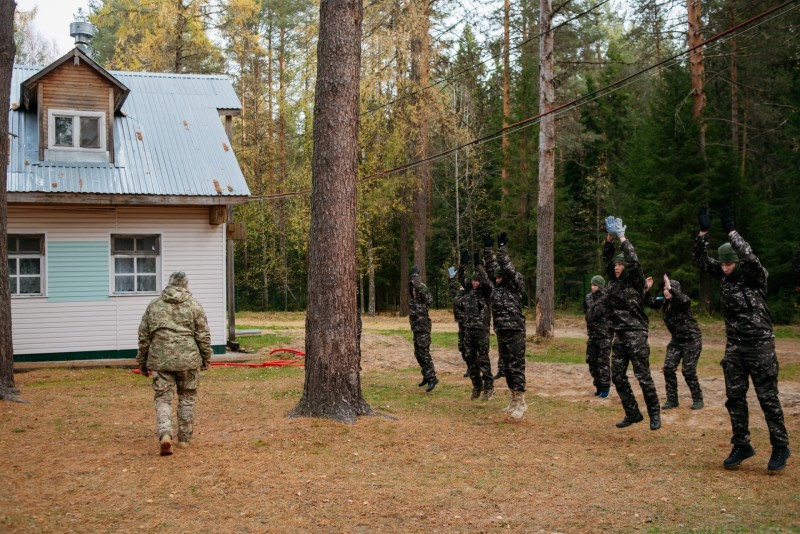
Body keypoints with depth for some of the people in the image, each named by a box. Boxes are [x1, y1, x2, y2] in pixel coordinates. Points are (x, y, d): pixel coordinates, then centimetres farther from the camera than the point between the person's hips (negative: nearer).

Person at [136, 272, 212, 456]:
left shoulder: (154, 306, 6)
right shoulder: (194, 305, 1)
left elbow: (144, 336, 9)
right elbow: (203, 335, 1)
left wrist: (142, 361, 18)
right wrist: (206, 357, 13)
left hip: (160, 360, 1)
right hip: (188, 359, 0)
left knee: (163, 398, 3)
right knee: (187, 398, 13)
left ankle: (165, 434, -18)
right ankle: (184, 438, 18)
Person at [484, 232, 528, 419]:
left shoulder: (516, 284, -7)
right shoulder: (497, 284, 11)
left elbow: (507, 267, -18)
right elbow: (490, 266, 12)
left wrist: (502, 248, -18)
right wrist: (488, 248, 6)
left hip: (514, 331, -8)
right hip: (500, 331, 8)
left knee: (517, 366, -7)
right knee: (507, 366, 11)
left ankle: (521, 402, -3)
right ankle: (514, 401, 19)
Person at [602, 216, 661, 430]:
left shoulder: (635, 281, -6)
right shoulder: (614, 281, 11)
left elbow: (634, 261, -21)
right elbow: (606, 259, 11)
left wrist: (622, 237, -15)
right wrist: (610, 237, -2)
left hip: (636, 334, -7)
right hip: (619, 335, 7)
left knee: (643, 376, -5)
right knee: (617, 376, 6)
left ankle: (654, 414, 5)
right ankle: (632, 413, 16)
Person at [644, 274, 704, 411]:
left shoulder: (683, 301, -19)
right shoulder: (663, 302, -1)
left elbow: (683, 299, -42)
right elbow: (649, 302, -2)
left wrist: (670, 288, -46)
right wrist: (647, 289, -18)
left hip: (692, 339, -6)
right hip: (676, 340, 6)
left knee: (688, 370, -6)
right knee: (668, 367, -1)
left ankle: (697, 399, 10)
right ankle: (672, 399, 8)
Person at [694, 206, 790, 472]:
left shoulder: (755, 275, -13)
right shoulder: (723, 275, 2)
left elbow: (751, 258, -33)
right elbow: (701, 259, -2)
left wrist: (731, 231, -33)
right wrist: (703, 232, -15)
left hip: (760, 346, -5)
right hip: (734, 347, 5)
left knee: (768, 397, 0)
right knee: (735, 398, 8)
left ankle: (780, 447, 12)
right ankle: (742, 445, 18)